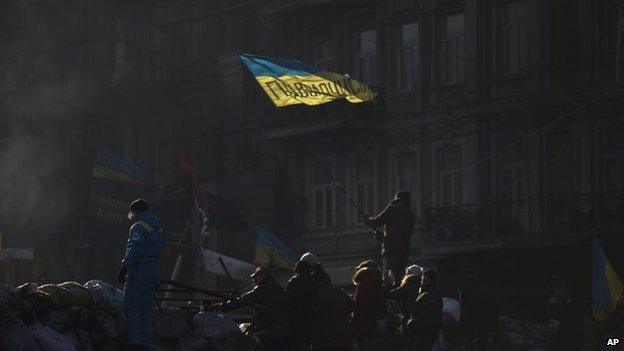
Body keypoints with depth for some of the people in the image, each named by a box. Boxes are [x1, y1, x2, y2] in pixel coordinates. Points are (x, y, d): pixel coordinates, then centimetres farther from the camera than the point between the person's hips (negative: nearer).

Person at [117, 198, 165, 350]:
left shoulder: (139, 227, -9)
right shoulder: (158, 229, 17)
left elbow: (134, 251, -19)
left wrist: (124, 267, -19)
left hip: (139, 272, -8)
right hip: (153, 272, 8)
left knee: (131, 308, -6)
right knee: (146, 309, 9)